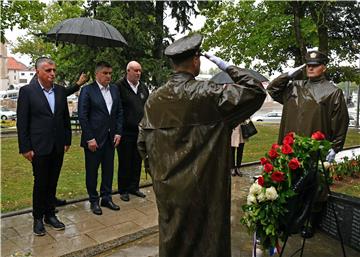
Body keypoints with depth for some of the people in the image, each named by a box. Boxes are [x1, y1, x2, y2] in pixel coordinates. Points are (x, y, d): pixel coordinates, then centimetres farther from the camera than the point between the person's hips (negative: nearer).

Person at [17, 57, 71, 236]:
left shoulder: (60, 90, 6)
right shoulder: (27, 91, -7)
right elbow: (22, 122, -7)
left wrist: (67, 140, 8)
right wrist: (25, 148, -9)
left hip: (58, 147, 4)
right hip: (39, 147, -4)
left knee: (52, 183, 13)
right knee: (40, 183, 6)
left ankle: (50, 214, 27)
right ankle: (38, 218, 23)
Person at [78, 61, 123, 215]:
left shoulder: (114, 90, 8)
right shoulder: (87, 90, -7)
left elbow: (119, 113, 11)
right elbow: (82, 116, -11)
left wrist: (118, 133, 2)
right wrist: (90, 138, -14)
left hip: (111, 138, 5)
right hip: (94, 139, -5)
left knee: (108, 170, 13)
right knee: (92, 171, 8)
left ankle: (106, 198, 28)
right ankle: (94, 201, 23)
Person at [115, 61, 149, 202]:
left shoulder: (143, 88, 12)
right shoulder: (119, 86, -9)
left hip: (140, 131, 6)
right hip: (125, 131, -6)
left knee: (137, 161, 13)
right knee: (125, 162, 5)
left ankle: (134, 187, 27)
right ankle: (123, 190, 19)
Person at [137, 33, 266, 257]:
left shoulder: (154, 99, -2)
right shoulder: (209, 94, -16)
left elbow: (142, 143, 3)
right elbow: (256, 90, -11)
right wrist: (226, 66, -1)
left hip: (166, 188, 5)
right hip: (202, 189, -4)